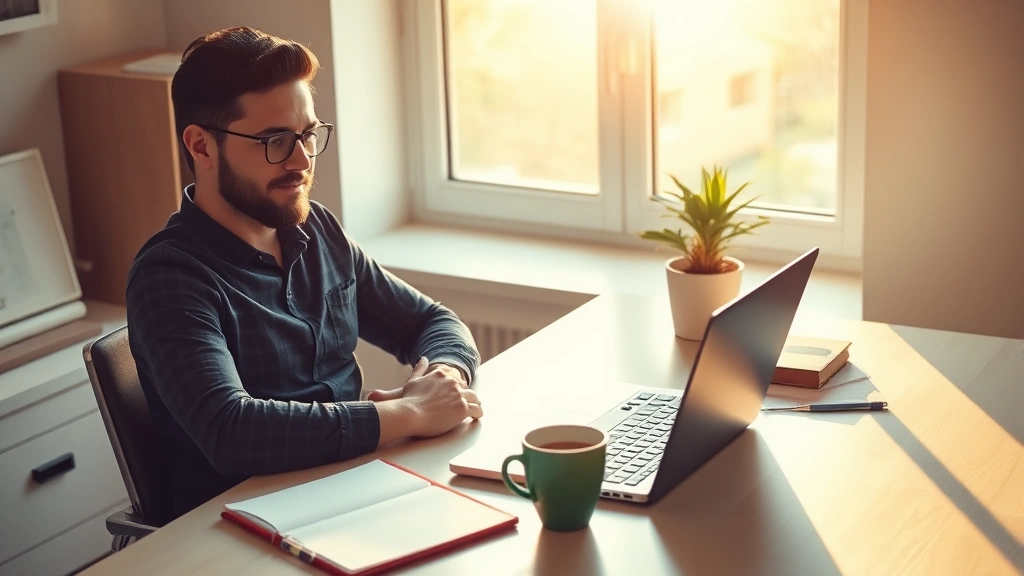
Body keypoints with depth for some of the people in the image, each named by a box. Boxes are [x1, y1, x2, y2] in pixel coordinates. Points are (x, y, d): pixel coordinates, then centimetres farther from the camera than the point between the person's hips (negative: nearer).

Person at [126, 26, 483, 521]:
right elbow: (228, 431, -28)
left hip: (353, 497, 7)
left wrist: (444, 375, -7)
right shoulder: (170, 278, -13)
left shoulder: (319, 231, 7)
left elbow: (435, 322, 16)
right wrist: (408, 414, -23)